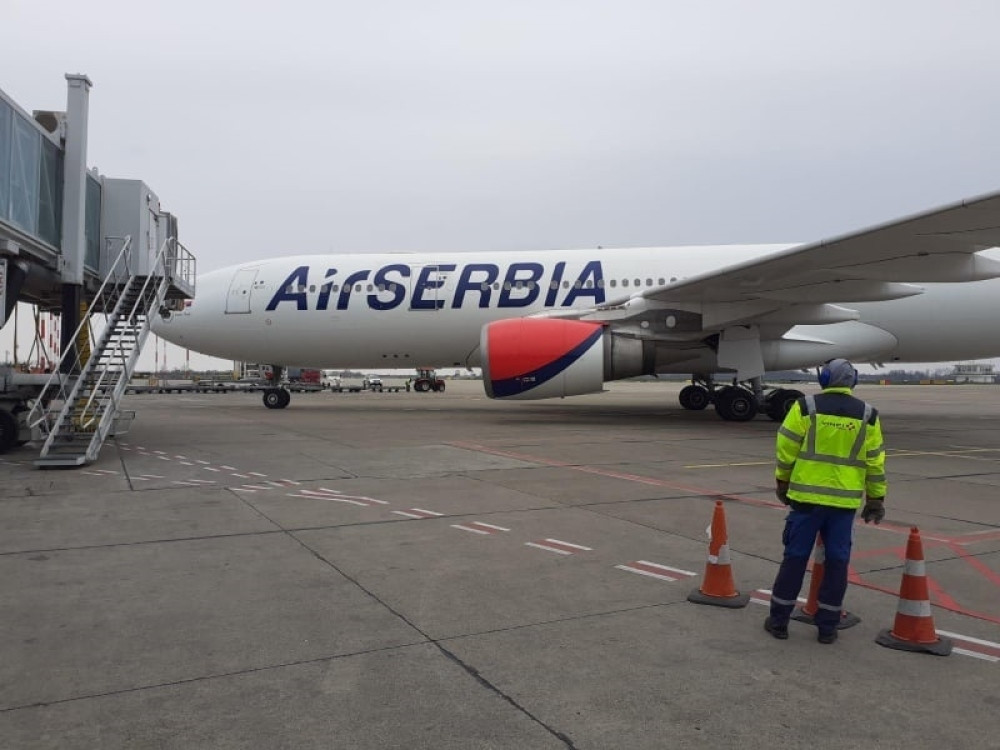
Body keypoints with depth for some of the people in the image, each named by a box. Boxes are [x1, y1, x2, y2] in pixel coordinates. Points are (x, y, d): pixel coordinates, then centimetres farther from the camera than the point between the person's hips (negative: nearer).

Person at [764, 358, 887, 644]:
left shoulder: (806, 406, -5)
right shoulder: (867, 414, 2)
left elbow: (786, 449, -4)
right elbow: (875, 462, 5)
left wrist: (782, 481, 10)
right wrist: (876, 499, 14)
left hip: (807, 495, -1)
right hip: (845, 500, 2)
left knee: (795, 557, 6)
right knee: (837, 561, 11)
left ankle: (779, 620, 13)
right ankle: (827, 627, 16)